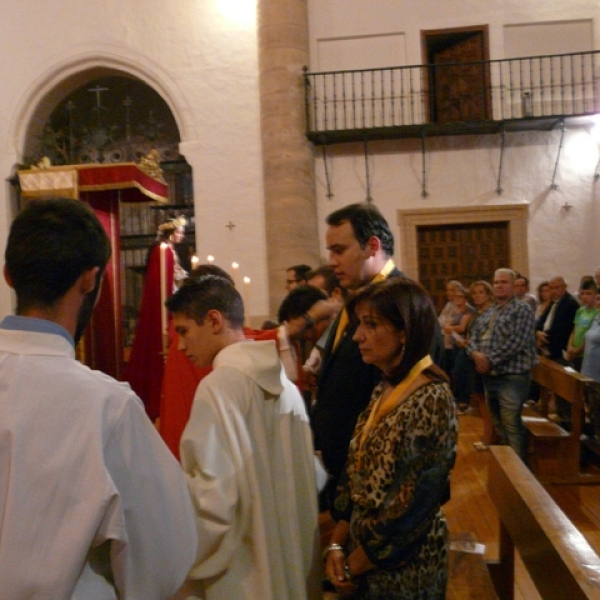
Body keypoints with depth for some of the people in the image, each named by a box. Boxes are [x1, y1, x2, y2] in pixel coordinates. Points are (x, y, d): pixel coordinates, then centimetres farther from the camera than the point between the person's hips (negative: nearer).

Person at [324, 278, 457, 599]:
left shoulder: (431, 400, -23)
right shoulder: (384, 390, 2)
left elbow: (410, 509, -23)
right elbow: (355, 478, 6)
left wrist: (353, 565, -13)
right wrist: (337, 544, -3)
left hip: (402, 568, -7)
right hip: (361, 547, 7)